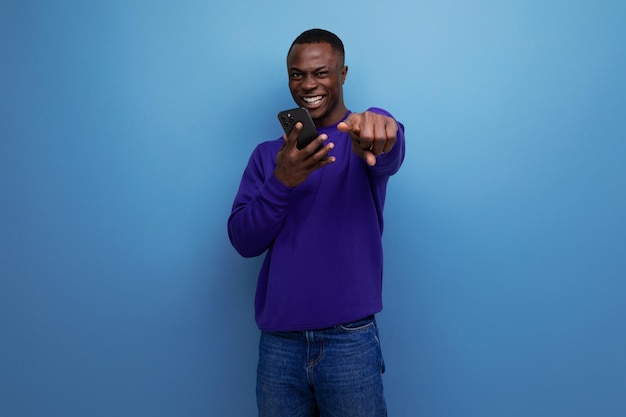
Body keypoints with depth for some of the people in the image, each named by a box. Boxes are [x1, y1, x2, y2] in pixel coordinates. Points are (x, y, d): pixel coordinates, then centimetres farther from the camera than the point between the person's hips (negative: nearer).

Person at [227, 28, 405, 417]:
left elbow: (389, 157, -24)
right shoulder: (267, 155, 9)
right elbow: (244, 241, 0)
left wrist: (379, 132, -47)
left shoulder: (363, 135, 1)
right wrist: (281, 183, -17)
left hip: (350, 340, -2)